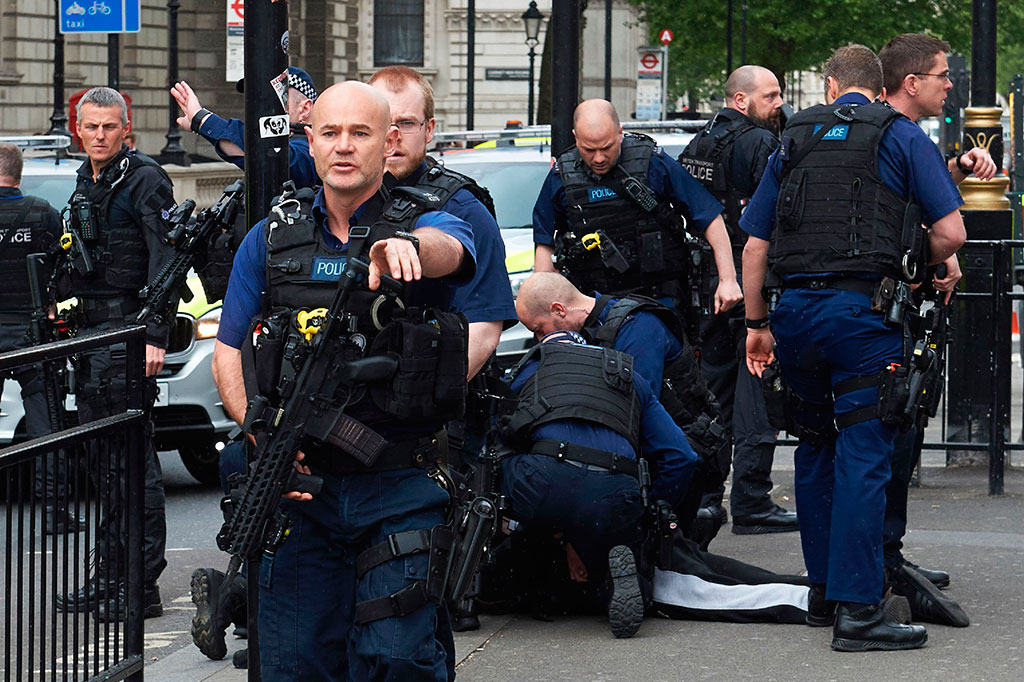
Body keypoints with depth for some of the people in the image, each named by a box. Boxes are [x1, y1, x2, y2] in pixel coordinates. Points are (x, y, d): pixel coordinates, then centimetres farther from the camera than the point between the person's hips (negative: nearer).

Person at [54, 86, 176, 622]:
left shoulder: (145, 180, -9)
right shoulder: (86, 184, 17)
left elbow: (166, 262, -15)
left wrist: (156, 337, -21)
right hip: (90, 333, 9)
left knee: (134, 458, -9)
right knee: (103, 460, 13)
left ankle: (142, 587, -8)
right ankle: (108, 578, 19)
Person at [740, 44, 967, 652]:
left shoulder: (794, 141, 16)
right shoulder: (902, 137, 4)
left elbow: (755, 245, 15)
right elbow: (950, 233, -4)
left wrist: (757, 323, 24)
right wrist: (920, 266, 17)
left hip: (795, 307, 4)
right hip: (863, 307, -4)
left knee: (816, 451, 17)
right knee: (863, 456, -6)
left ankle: (823, 592, 23)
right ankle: (857, 609, -11)